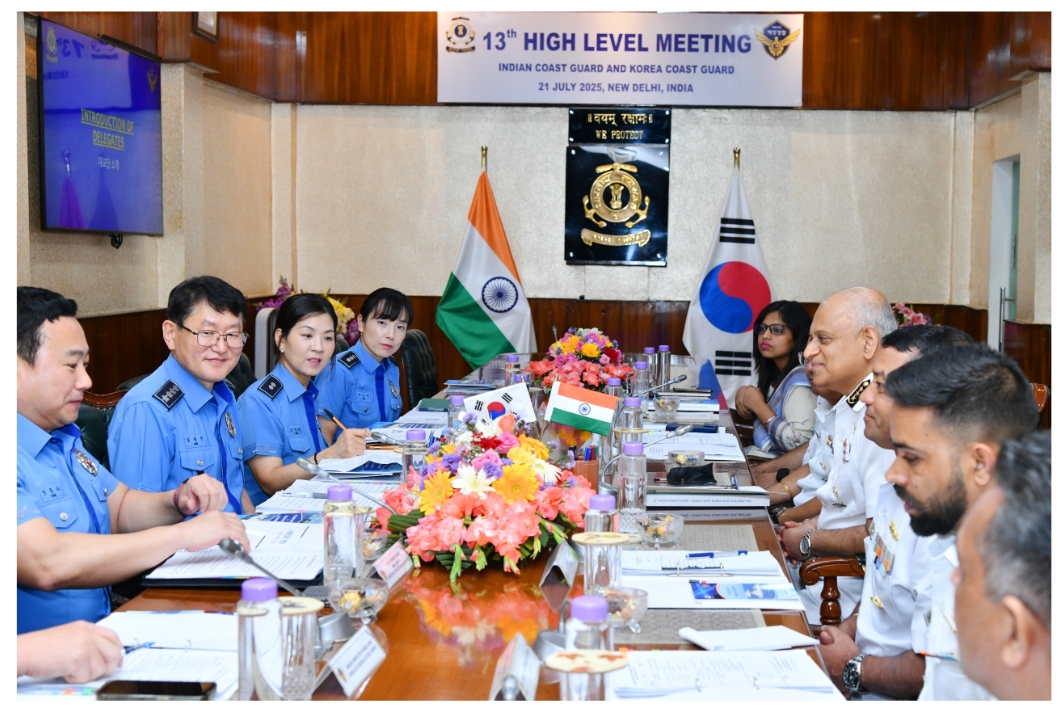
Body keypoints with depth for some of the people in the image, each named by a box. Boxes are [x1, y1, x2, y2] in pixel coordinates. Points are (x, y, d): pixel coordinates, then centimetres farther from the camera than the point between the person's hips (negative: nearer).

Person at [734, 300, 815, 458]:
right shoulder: (775, 374, 8)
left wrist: (758, 405, -17)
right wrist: (744, 395, 3)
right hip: (761, 458, 8)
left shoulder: (800, 380, -17)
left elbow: (799, 444, -28)